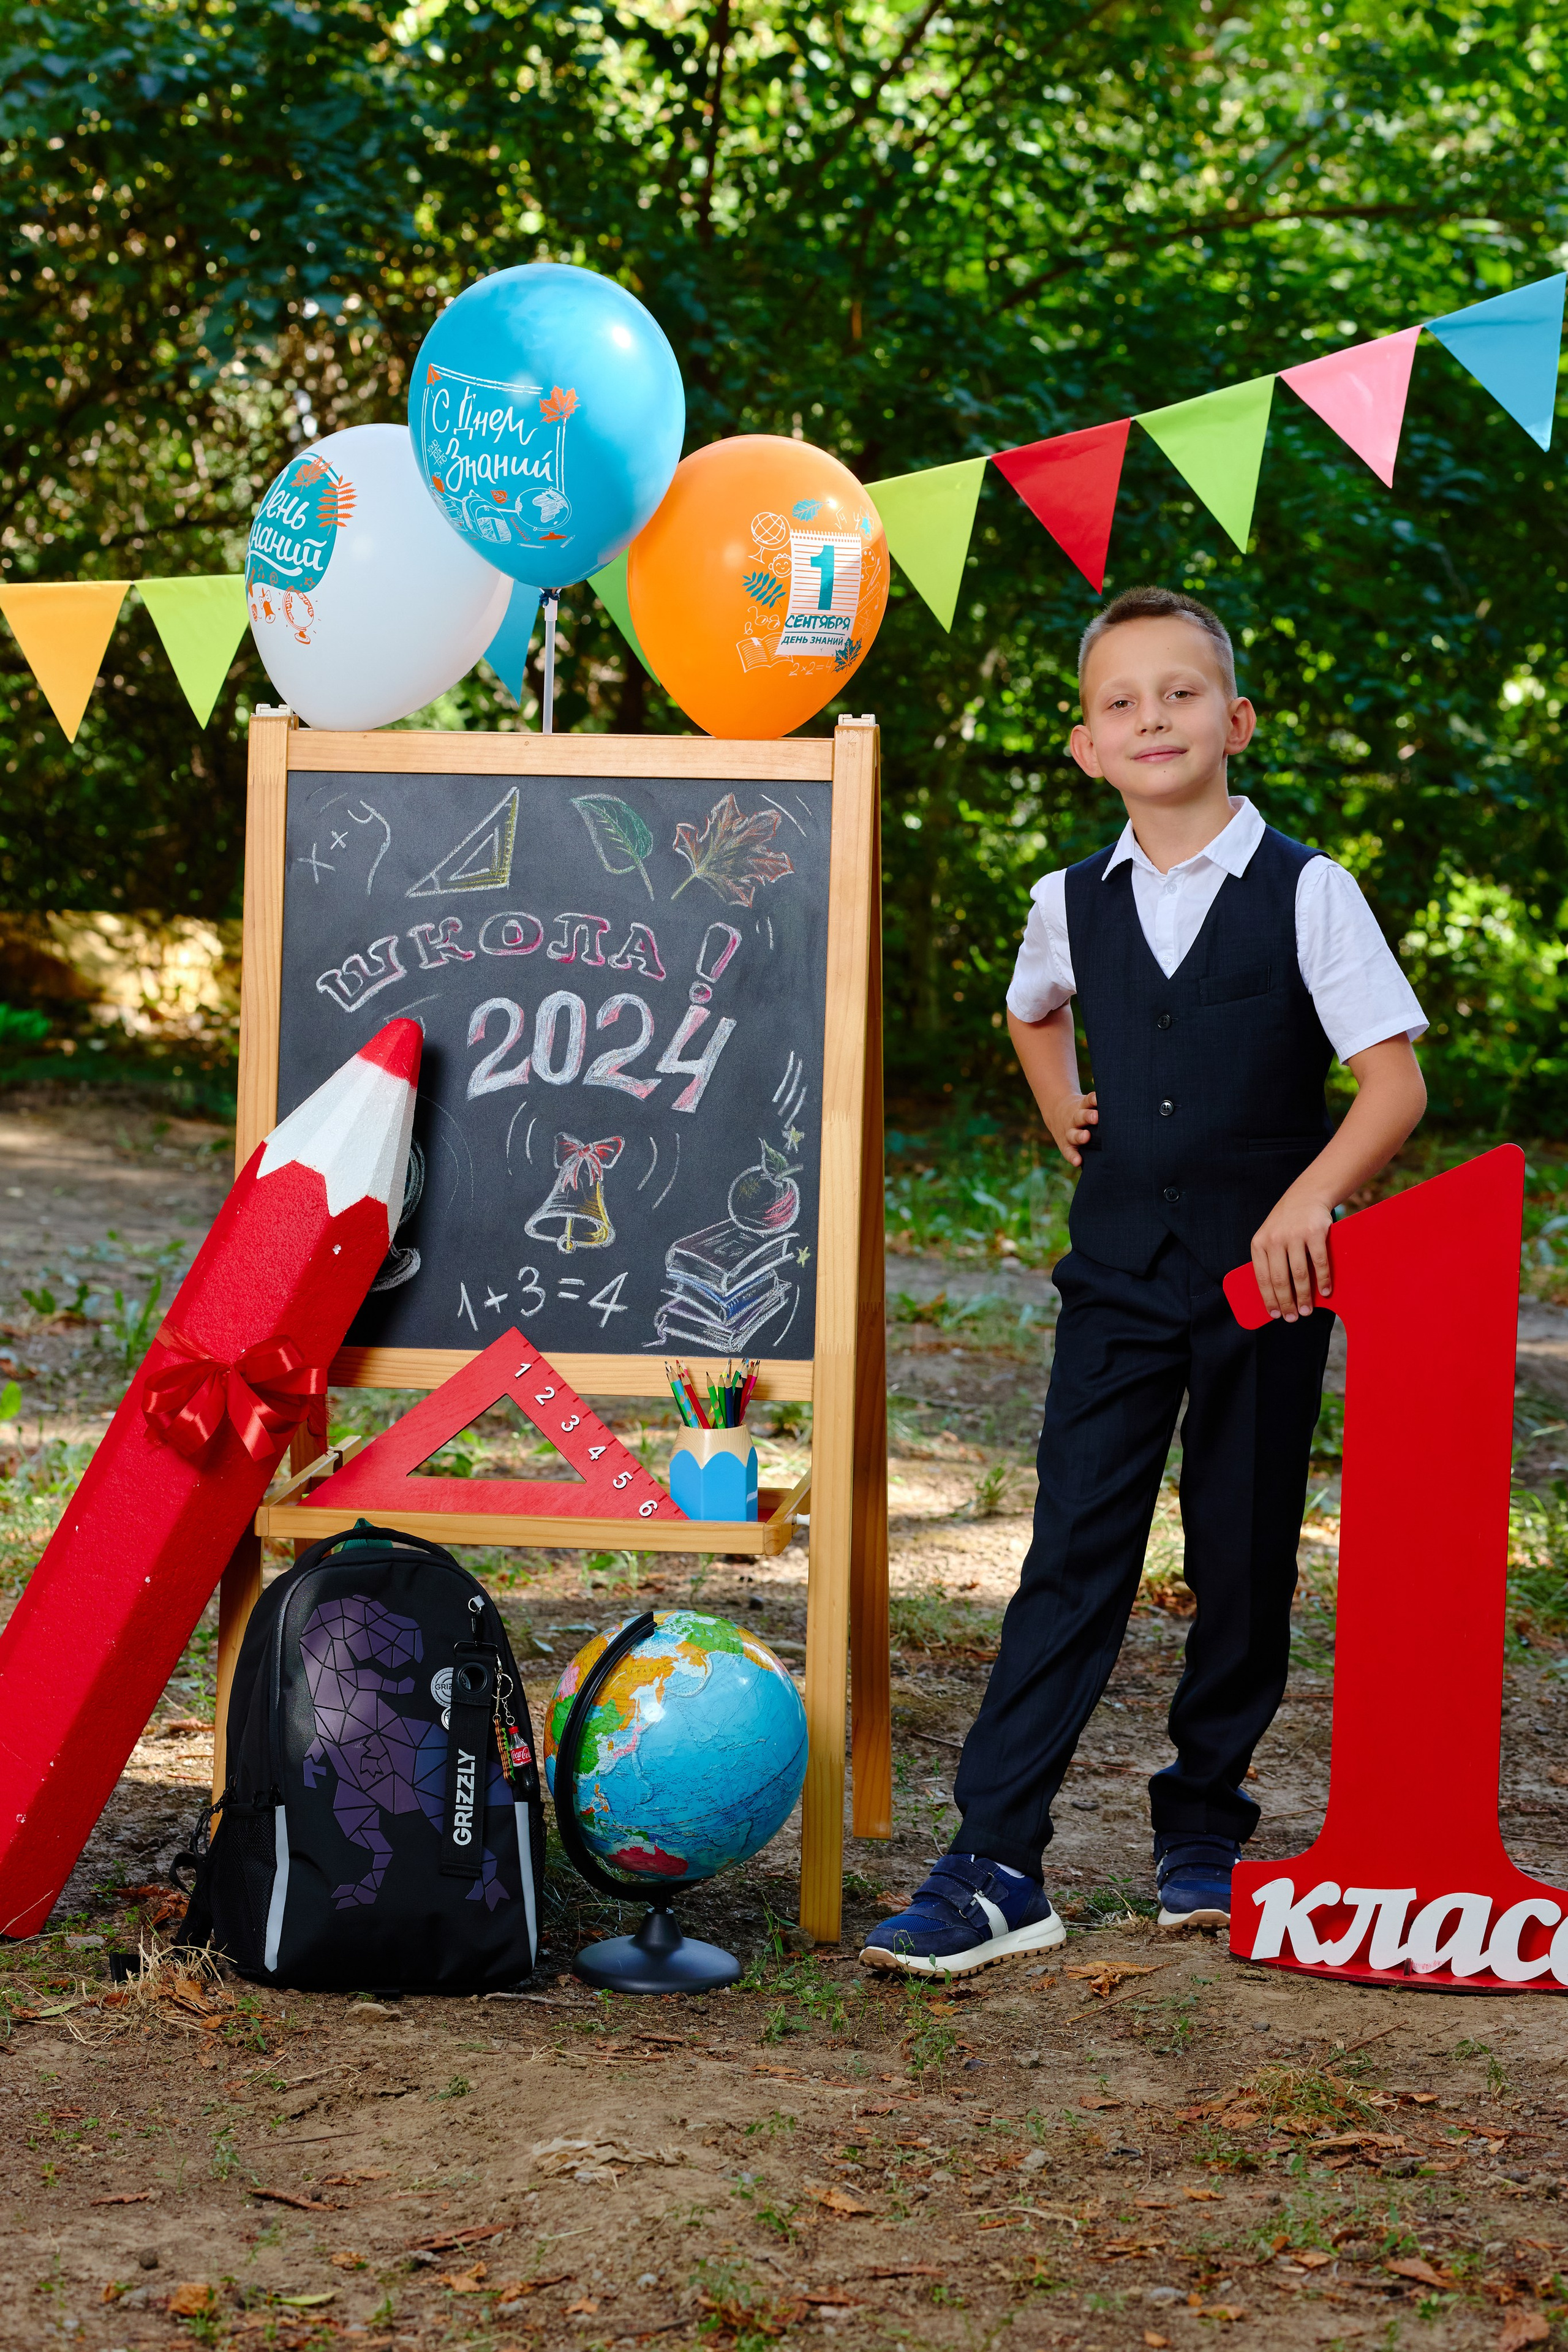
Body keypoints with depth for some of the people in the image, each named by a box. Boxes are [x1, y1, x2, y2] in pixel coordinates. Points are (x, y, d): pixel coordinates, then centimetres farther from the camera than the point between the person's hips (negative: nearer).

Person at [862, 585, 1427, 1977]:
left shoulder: (1305, 894, -4)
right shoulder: (1074, 904, 7)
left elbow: (1395, 1082, -7)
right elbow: (1034, 1013, 30)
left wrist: (1308, 1195, -20)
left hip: (1268, 1269, -2)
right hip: (1122, 1270, 2)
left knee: (1246, 1562, 6)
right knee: (1074, 1557, -4)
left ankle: (1204, 1826, 23)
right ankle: (998, 1865, -7)